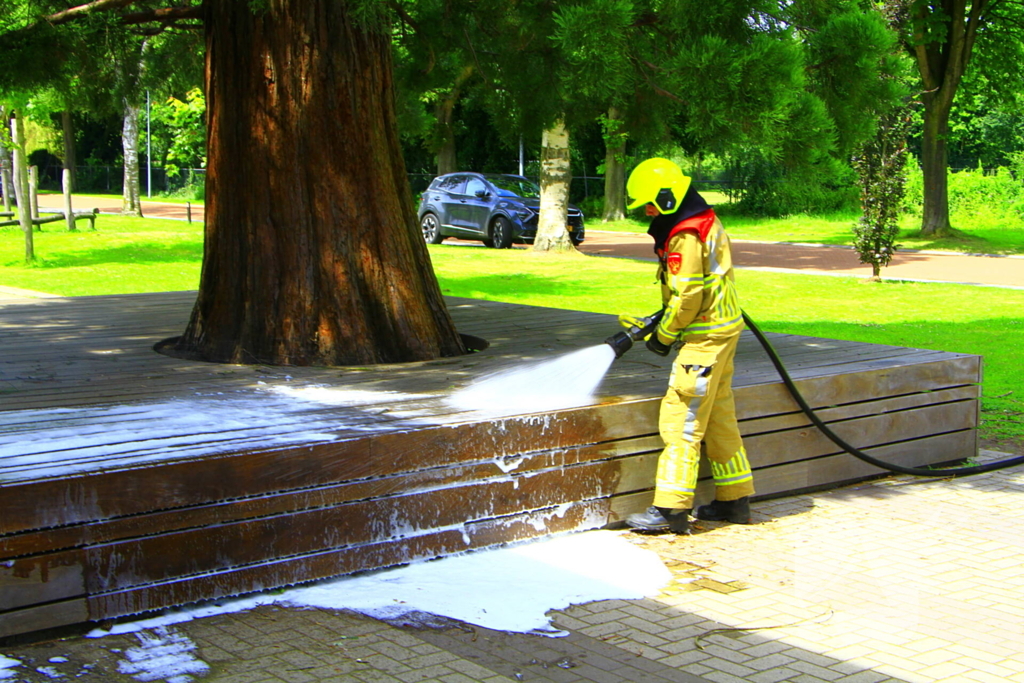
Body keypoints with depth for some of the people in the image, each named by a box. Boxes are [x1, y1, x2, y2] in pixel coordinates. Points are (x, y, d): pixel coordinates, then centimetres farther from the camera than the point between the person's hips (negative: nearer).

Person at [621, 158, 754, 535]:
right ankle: (735, 500, 22)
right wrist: (664, 318, 14)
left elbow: (687, 297, -21)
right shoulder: (706, 221, 13)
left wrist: (663, 335, -7)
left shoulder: (686, 235, -19)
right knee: (718, 416, 15)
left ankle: (671, 508, -8)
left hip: (705, 337, -10)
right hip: (723, 327, 10)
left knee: (681, 419, -9)